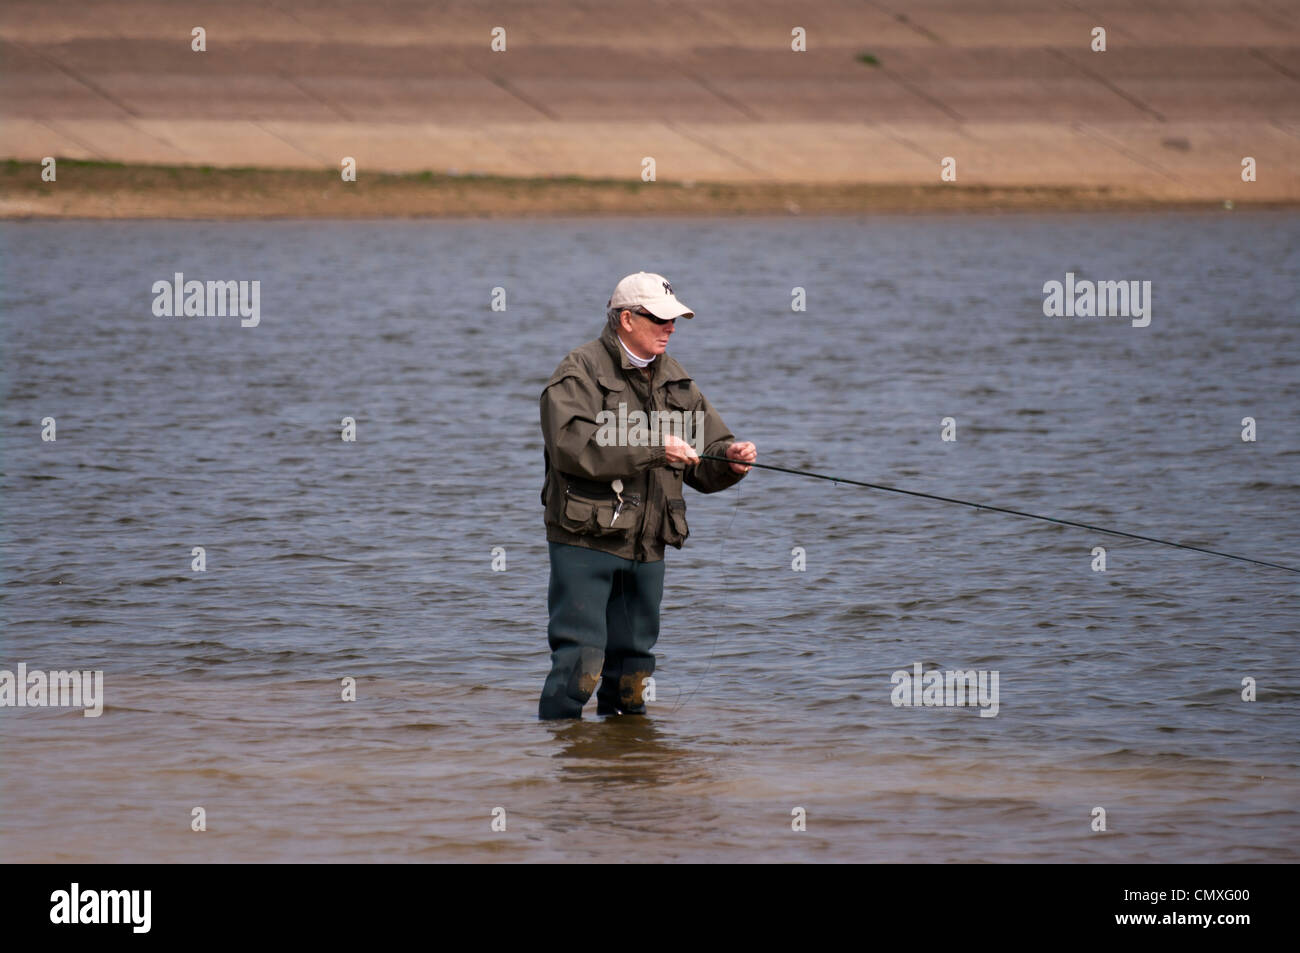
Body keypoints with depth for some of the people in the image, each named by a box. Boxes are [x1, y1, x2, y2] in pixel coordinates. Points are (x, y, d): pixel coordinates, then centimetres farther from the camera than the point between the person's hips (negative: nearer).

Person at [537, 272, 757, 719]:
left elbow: (700, 465, 16)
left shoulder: (673, 380, 15)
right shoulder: (580, 372, -7)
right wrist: (653, 446, -25)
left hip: (646, 549, 7)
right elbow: (572, 445, -24)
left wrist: (729, 458, -8)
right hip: (586, 542, -7)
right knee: (580, 661, -11)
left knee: (633, 666, 12)